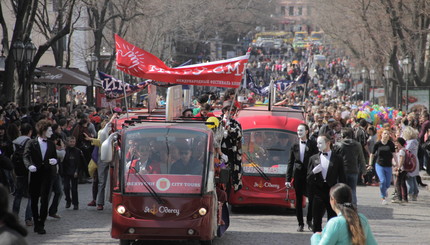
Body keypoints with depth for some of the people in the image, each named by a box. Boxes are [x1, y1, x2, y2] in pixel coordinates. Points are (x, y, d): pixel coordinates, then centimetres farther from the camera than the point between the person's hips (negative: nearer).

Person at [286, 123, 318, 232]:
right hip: (298, 175, 2)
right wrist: (288, 179, 4)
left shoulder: (313, 145, 2)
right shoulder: (295, 146, 9)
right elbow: (290, 163, 10)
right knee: (298, 200, 4)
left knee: (312, 198, -6)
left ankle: (309, 221, 12)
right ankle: (300, 224, 11)